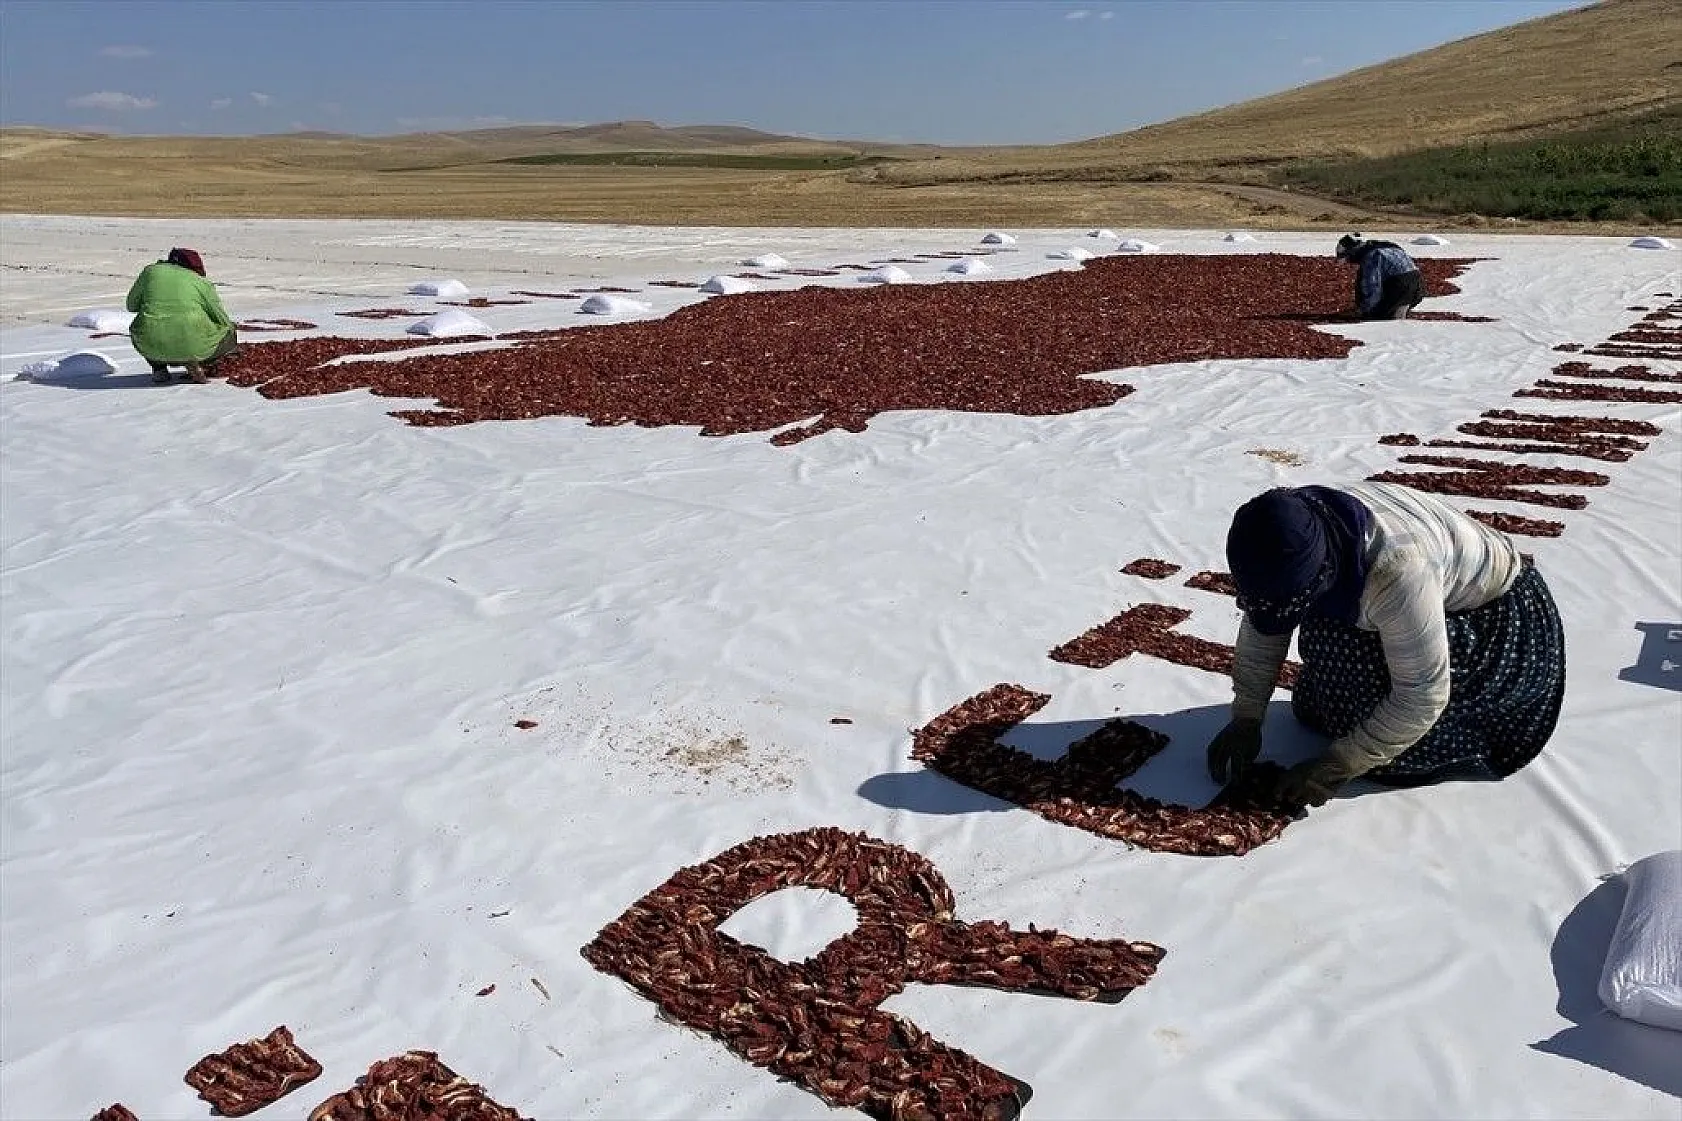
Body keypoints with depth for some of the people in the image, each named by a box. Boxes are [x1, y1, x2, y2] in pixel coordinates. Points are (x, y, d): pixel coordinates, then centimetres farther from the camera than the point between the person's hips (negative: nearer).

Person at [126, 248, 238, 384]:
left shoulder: (150, 271, 12)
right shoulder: (201, 282, 6)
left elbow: (131, 305, 19)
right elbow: (222, 320, 11)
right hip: (192, 346, -3)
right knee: (229, 335, 23)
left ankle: (159, 368, 12)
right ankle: (194, 363, 1)